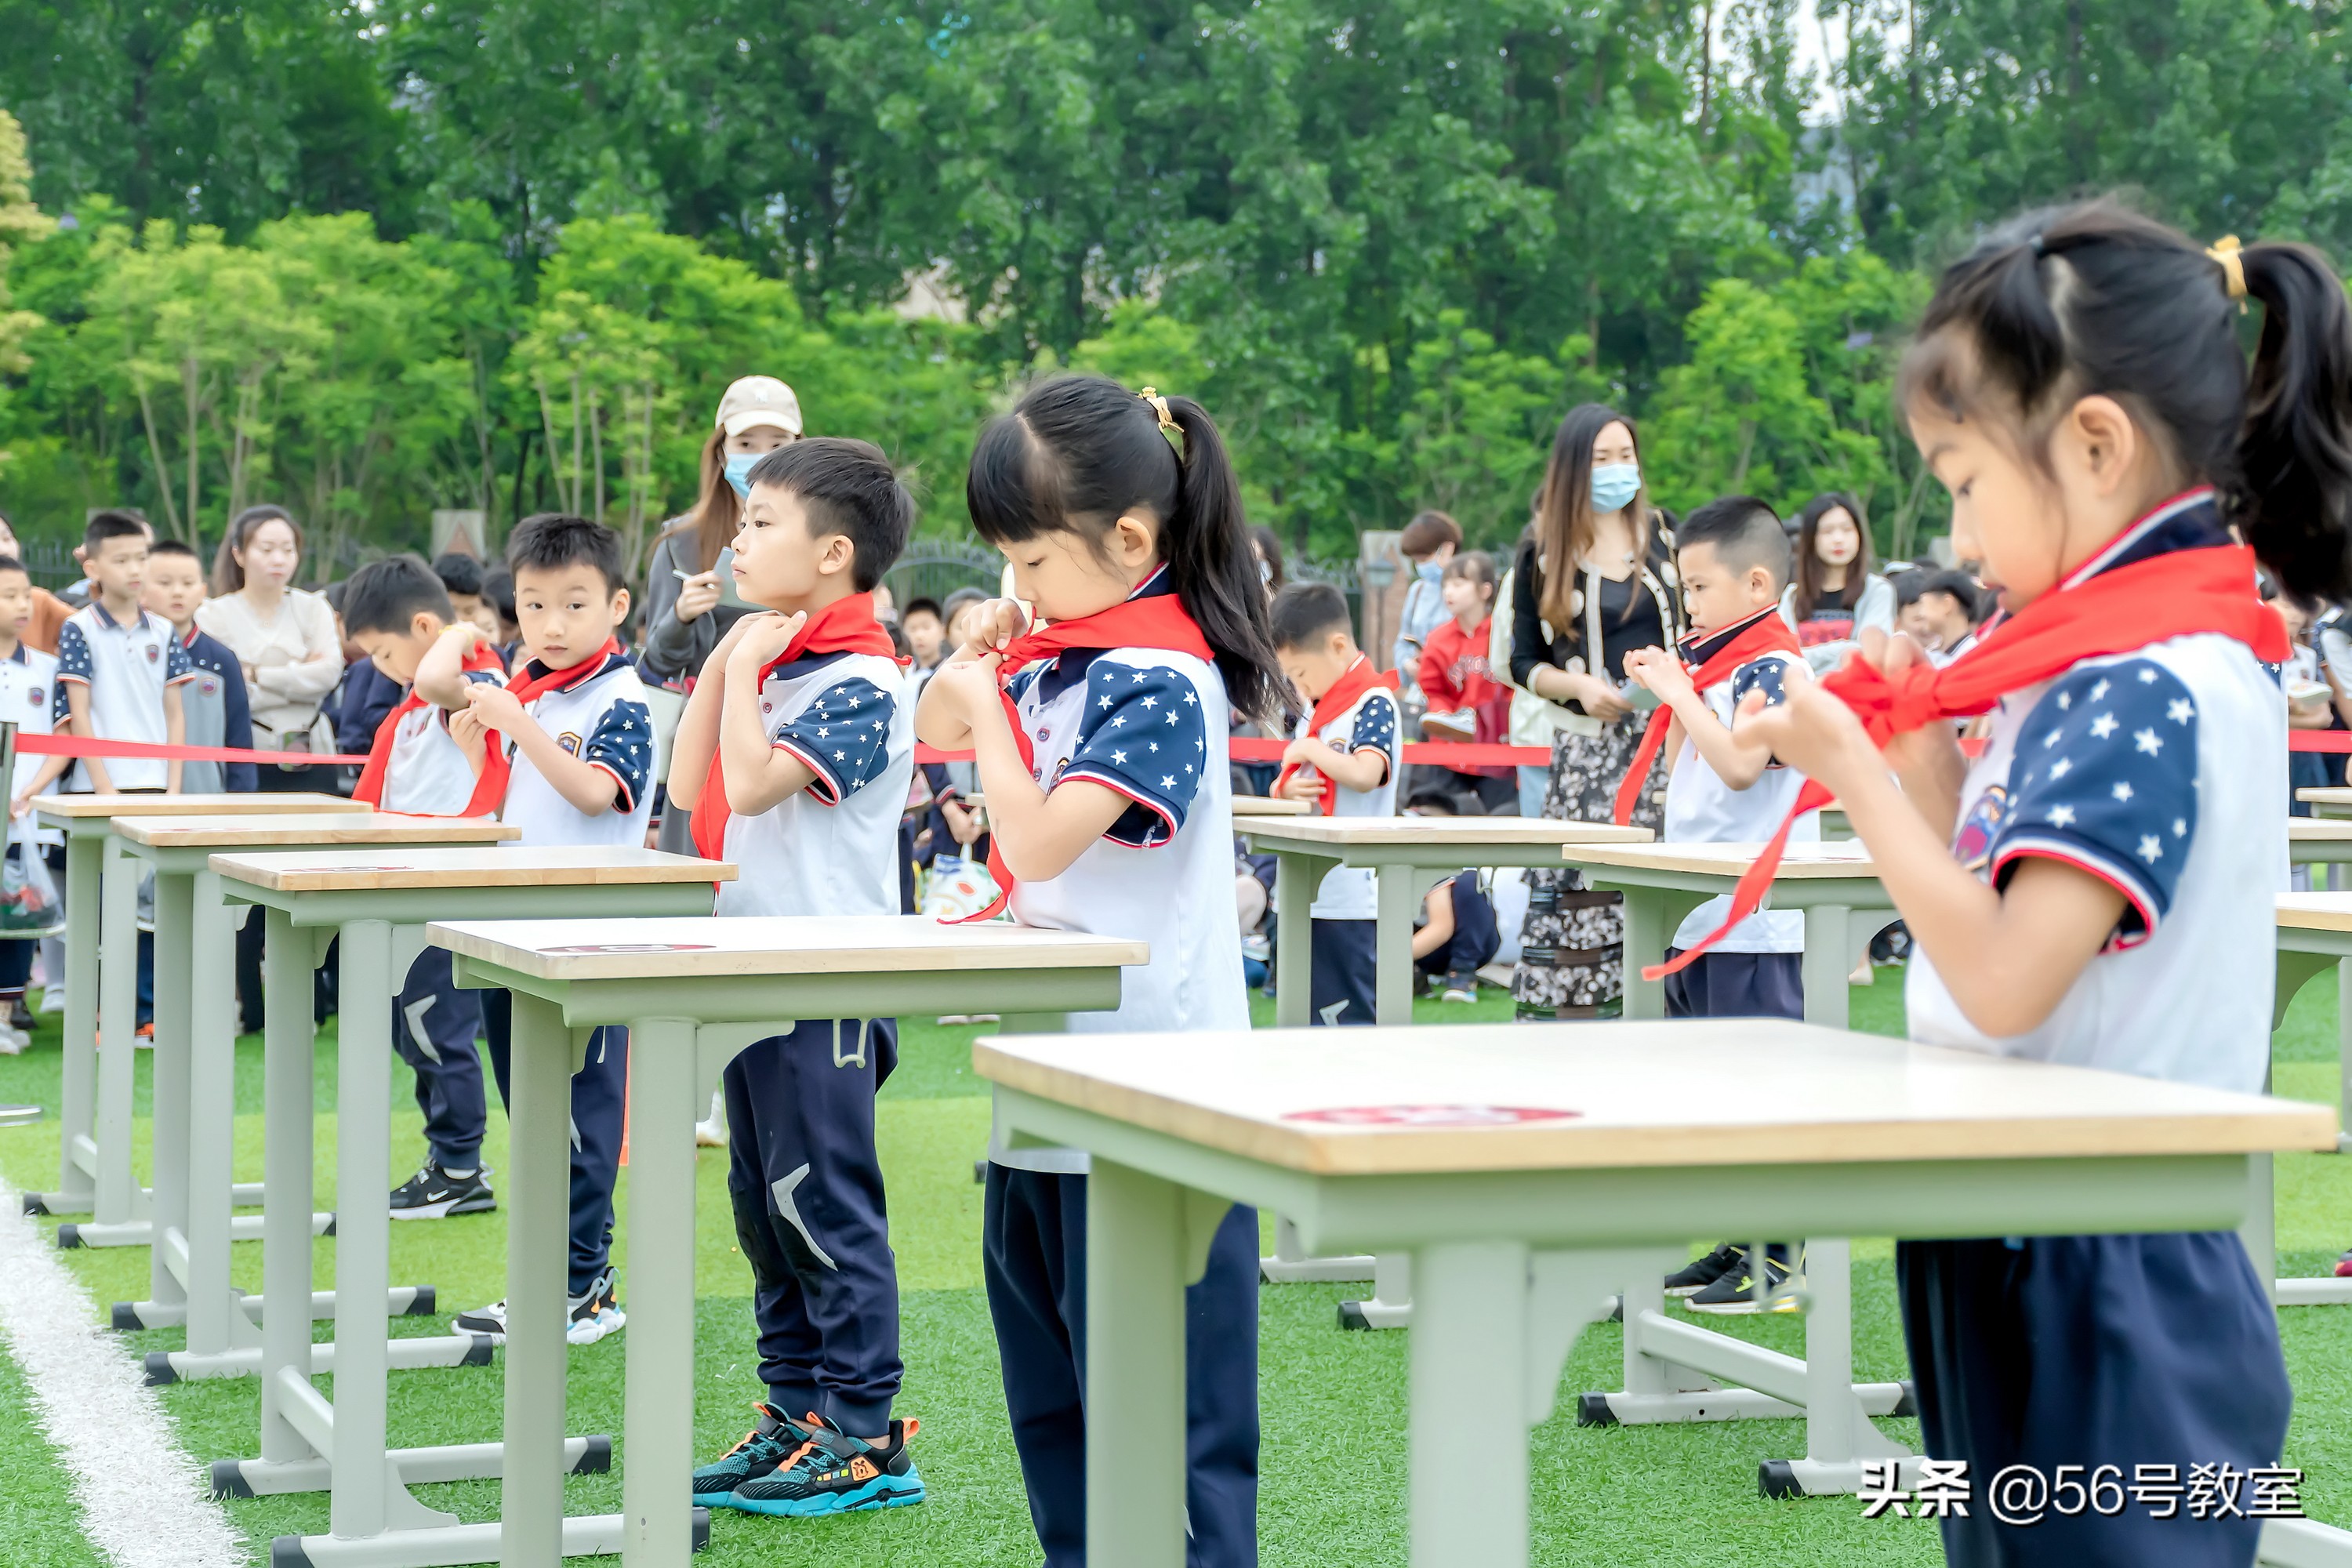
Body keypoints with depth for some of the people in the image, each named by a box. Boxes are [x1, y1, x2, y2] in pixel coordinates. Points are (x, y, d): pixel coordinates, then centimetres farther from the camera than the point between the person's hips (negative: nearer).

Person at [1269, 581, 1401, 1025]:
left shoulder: (1374, 704, -10)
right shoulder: (1314, 712, 16)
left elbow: (1366, 773, -28)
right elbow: (1282, 785, 20)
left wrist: (1310, 750, -14)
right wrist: (1288, 788, -3)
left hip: (1350, 900, -9)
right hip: (1305, 893, 9)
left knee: (1351, 1016, -6)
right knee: (1312, 1013, 13)